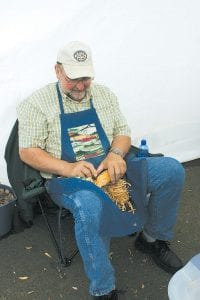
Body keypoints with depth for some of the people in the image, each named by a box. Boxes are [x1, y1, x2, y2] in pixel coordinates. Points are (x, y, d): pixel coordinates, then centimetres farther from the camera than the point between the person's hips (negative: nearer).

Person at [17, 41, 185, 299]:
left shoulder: (104, 94, 10)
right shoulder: (38, 103, -4)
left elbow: (123, 132, 11)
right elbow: (27, 151, -7)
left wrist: (116, 154, -14)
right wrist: (68, 168, -23)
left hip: (110, 167, 5)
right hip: (67, 177, -4)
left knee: (172, 170, -11)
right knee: (90, 206, -40)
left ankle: (152, 239, 10)